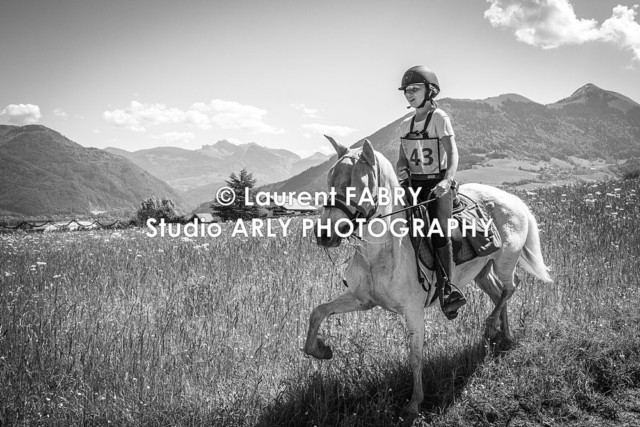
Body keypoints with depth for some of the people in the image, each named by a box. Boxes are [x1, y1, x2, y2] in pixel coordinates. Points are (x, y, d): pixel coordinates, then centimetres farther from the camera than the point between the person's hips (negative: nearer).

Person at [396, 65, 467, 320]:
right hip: (413, 184, 7)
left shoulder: (439, 119, -5)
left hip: (437, 184, -7)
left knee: (439, 230, -21)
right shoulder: (406, 125, 14)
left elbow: (453, 154, -15)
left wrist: (447, 181, -31)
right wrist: (401, 175, -8)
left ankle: (447, 289, -19)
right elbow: (402, 159, 15)